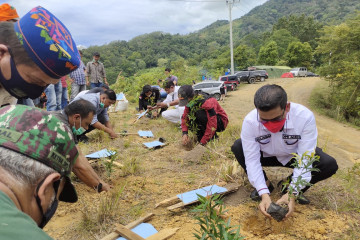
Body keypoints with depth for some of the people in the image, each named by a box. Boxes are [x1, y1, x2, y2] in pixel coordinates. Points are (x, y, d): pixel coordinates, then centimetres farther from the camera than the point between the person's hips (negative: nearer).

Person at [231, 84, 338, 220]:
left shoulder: (305, 117, -33)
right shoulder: (250, 121, -31)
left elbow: (305, 159, -31)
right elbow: (252, 160, -29)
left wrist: (292, 193, -39)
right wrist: (264, 193, -39)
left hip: (294, 156, 0)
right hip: (266, 155, 0)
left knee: (329, 165, -24)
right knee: (237, 147, -26)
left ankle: (288, 184, 0)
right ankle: (266, 184, -3)